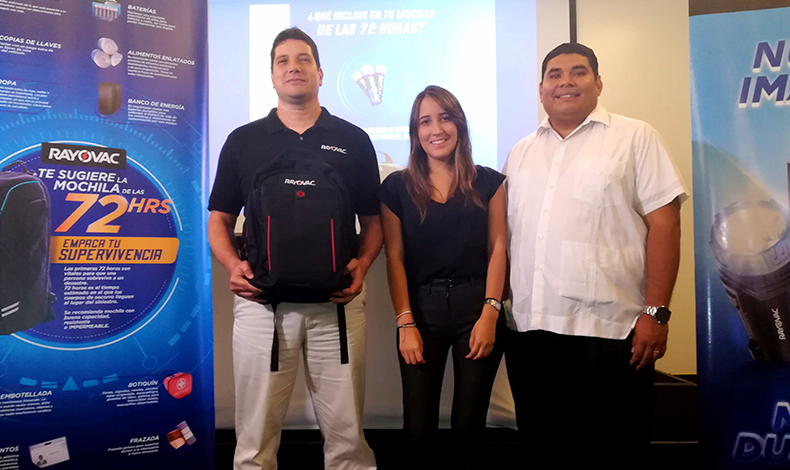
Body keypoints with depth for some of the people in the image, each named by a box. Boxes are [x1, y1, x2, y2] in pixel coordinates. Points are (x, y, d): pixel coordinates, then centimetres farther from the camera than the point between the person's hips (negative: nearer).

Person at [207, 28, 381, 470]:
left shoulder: (353, 140, 8)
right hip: (261, 299, 1)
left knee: (346, 432, 7)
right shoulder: (243, 141, 10)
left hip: (337, 300, 0)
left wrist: (362, 264, -8)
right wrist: (233, 265, -6)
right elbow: (219, 220, 12)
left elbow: (372, 220, 10)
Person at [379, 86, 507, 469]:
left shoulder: (487, 182, 7)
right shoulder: (397, 186, 5)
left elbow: (497, 249, 3)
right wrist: (405, 323, -5)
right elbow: (395, 257, 2)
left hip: (476, 307, 0)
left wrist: (490, 313, -7)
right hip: (421, 308, 0)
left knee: (468, 424, 6)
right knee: (419, 428, 3)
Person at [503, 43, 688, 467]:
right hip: (528, 329, 4)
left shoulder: (633, 137, 2)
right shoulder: (520, 153, 15)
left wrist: (655, 312, -10)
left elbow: (663, 225, -4)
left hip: (609, 330, -4)